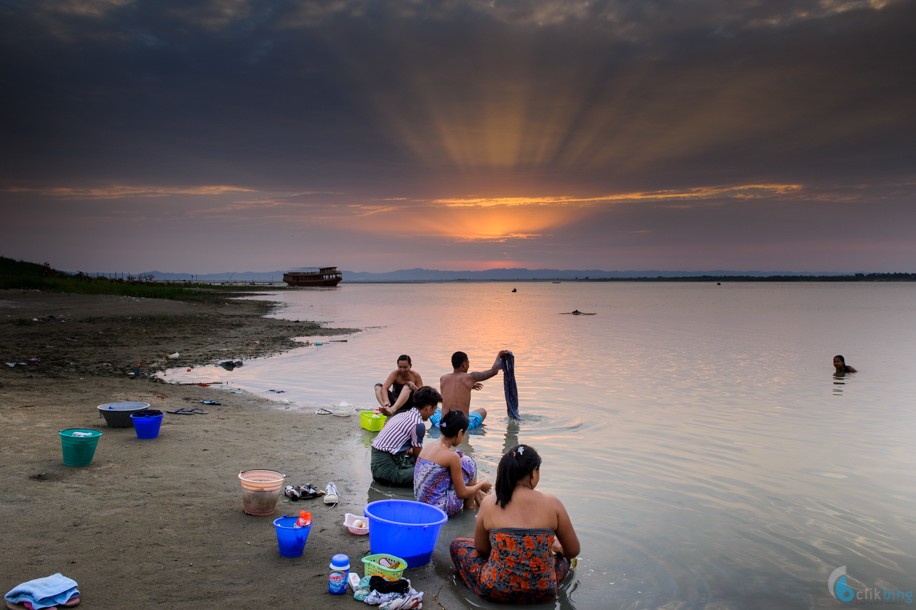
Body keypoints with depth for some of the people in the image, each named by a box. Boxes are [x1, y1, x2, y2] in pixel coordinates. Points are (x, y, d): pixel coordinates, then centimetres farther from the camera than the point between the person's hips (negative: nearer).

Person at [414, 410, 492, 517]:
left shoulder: (427, 446, 3)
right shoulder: (451, 456, -18)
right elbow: (462, 493, -10)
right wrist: (481, 485, 10)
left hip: (422, 503, 8)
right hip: (441, 509, -7)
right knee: (467, 462, 3)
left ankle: (476, 495, 29)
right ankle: (470, 504, 17)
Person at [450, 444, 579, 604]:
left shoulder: (488, 503, -8)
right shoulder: (552, 504, -9)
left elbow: (481, 548, 5)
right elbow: (573, 551, 2)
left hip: (495, 591, -2)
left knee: (457, 545, 22)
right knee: (563, 556, 33)